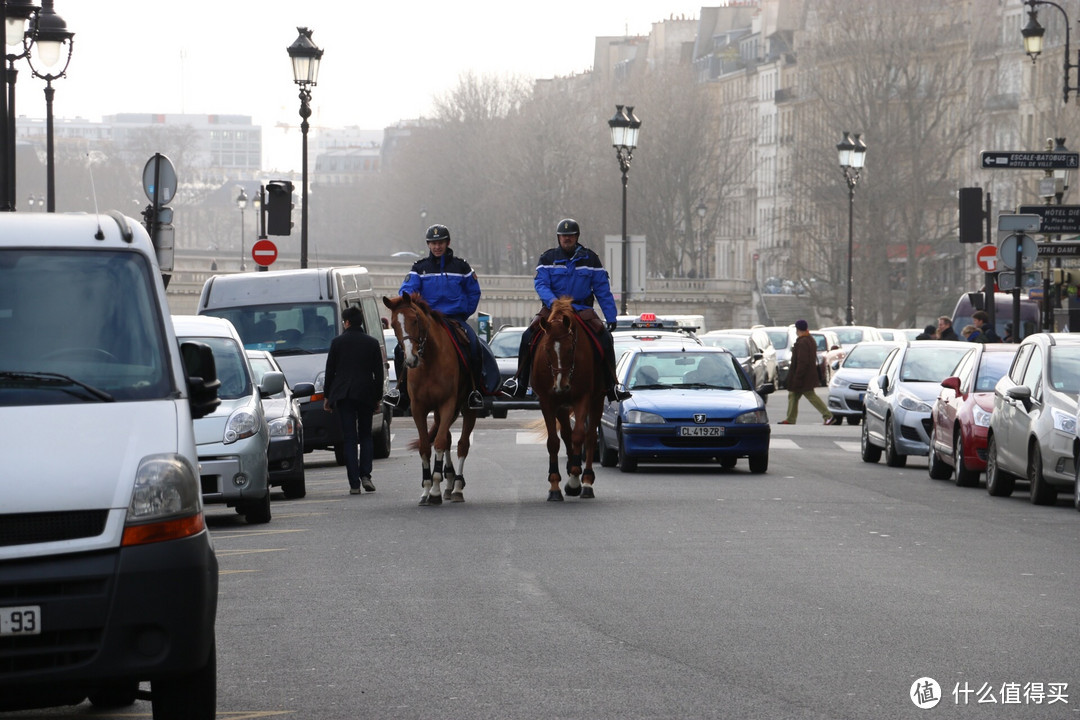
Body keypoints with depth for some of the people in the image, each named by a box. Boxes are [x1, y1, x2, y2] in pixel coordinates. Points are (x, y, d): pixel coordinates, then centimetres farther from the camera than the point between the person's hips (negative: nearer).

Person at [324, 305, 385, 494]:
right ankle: (365, 475, -1)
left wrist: (327, 396, 9)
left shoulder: (337, 342, -3)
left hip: (343, 394, -2)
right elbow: (378, 373, 5)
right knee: (365, 436, 14)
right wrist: (378, 397, 13)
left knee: (349, 438, 0)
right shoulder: (372, 343, 2)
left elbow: (329, 371, 0)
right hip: (366, 394, 2)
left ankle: (354, 483, -6)